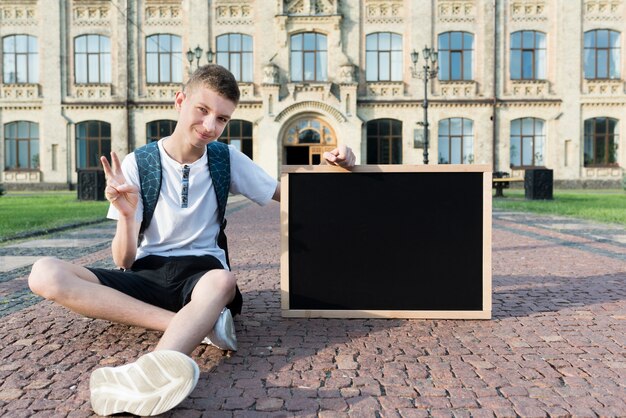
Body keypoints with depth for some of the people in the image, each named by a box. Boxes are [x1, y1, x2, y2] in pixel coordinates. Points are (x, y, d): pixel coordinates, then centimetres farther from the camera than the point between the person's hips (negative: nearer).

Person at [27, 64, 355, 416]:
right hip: (147, 275, 1)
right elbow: (124, 263, -2)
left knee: (222, 281, -37)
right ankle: (198, 326, -33)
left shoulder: (228, 160, 2)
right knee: (45, 275, -25)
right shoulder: (137, 164, -2)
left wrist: (328, 163, -7)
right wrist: (127, 216, -23)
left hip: (201, 271, -1)